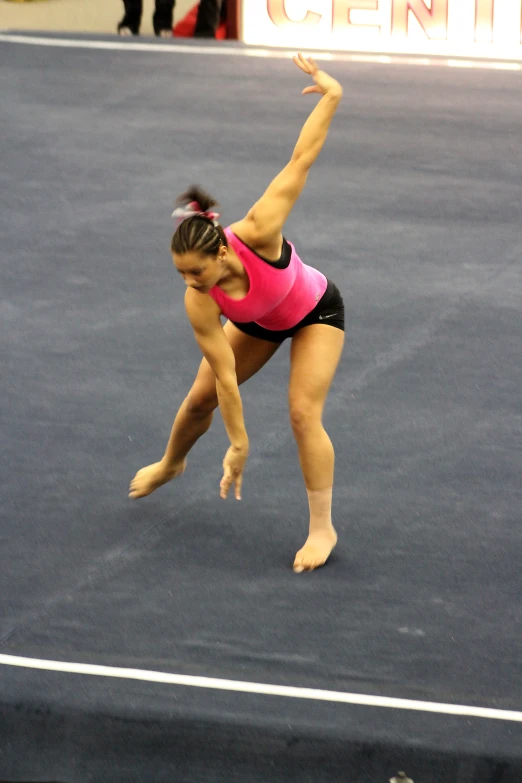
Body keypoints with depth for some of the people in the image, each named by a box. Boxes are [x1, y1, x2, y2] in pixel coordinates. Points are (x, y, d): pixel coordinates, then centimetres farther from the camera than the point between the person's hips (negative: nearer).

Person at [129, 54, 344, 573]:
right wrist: (238, 445, -22)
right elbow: (225, 375, -26)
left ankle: (322, 529, -5)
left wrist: (331, 95, -36)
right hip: (258, 323, 3)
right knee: (201, 397, 12)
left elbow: (301, 160, -36)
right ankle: (170, 464, 47)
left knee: (304, 412, -16)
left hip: (315, 311, -3)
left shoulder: (257, 233, -44)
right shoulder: (199, 303, -34)